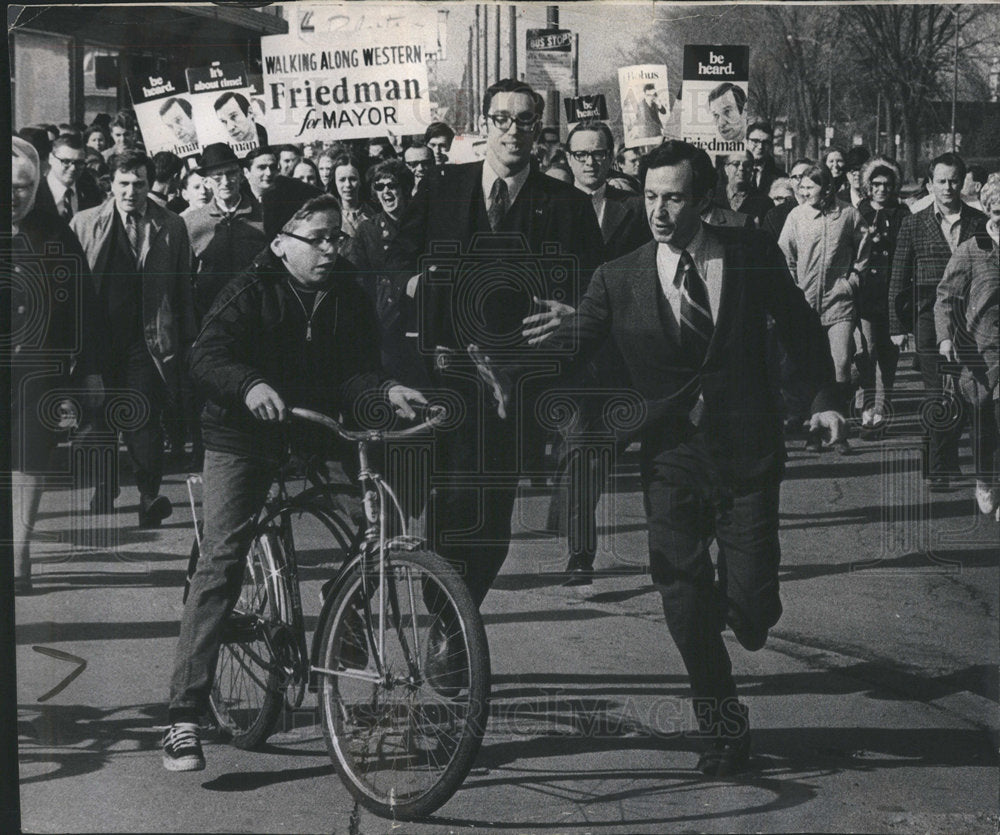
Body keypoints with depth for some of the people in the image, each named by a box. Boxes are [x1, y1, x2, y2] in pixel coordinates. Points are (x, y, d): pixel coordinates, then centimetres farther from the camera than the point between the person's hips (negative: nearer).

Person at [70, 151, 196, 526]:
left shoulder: (172, 227, 3)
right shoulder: (83, 224, 4)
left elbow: (183, 288, 6)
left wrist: (185, 340, 4)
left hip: (148, 338, -2)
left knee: (145, 419, -5)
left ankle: (150, 495, 6)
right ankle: (104, 489, 27)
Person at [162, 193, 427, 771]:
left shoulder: (350, 297, 5)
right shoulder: (250, 294, -7)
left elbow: (357, 371, -2)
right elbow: (207, 358, -20)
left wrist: (386, 391, -25)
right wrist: (251, 386, -40)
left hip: (317, 435, 4)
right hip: (243, 438, -4)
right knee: (222, 560, -15)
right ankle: (185, 714, -17)